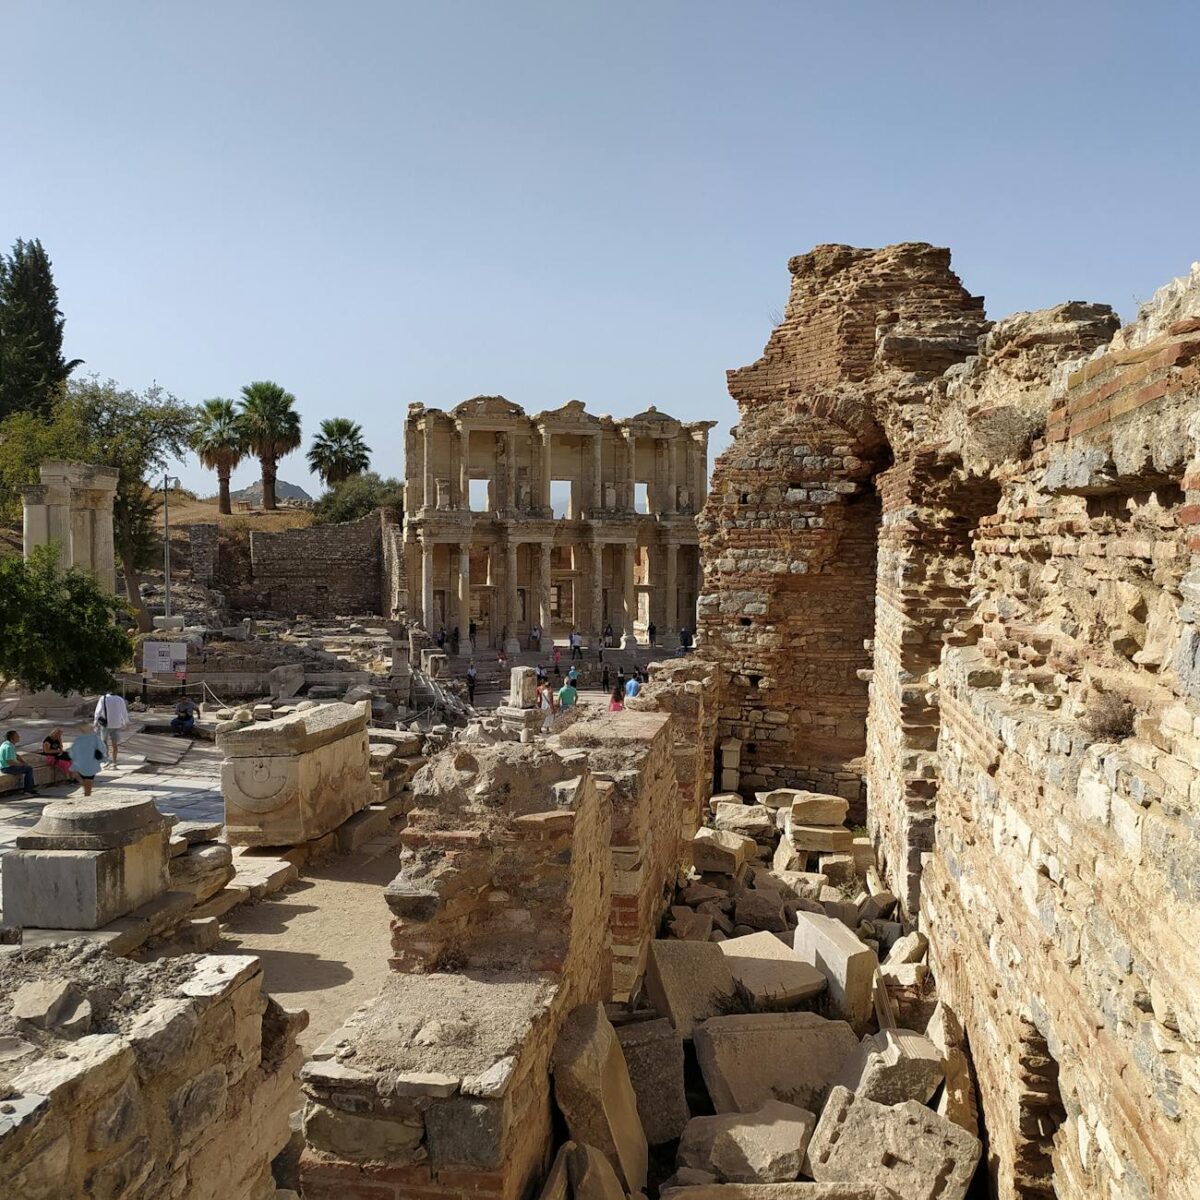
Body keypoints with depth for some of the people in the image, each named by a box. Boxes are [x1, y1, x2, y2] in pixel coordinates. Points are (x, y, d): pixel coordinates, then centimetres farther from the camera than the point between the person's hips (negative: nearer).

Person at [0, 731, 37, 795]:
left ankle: (31, 787, 14)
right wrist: (22, 765, -13)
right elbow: (10, 762, -27)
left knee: (29, 767, 14)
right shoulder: (8, 747, -25)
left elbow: (16, 756, 19)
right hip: (7, 768, -10)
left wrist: (24, 763, 6)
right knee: (29, 769, -10)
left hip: (8, 766, 10)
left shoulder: (10, 744, 7)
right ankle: (28, 790, -2)